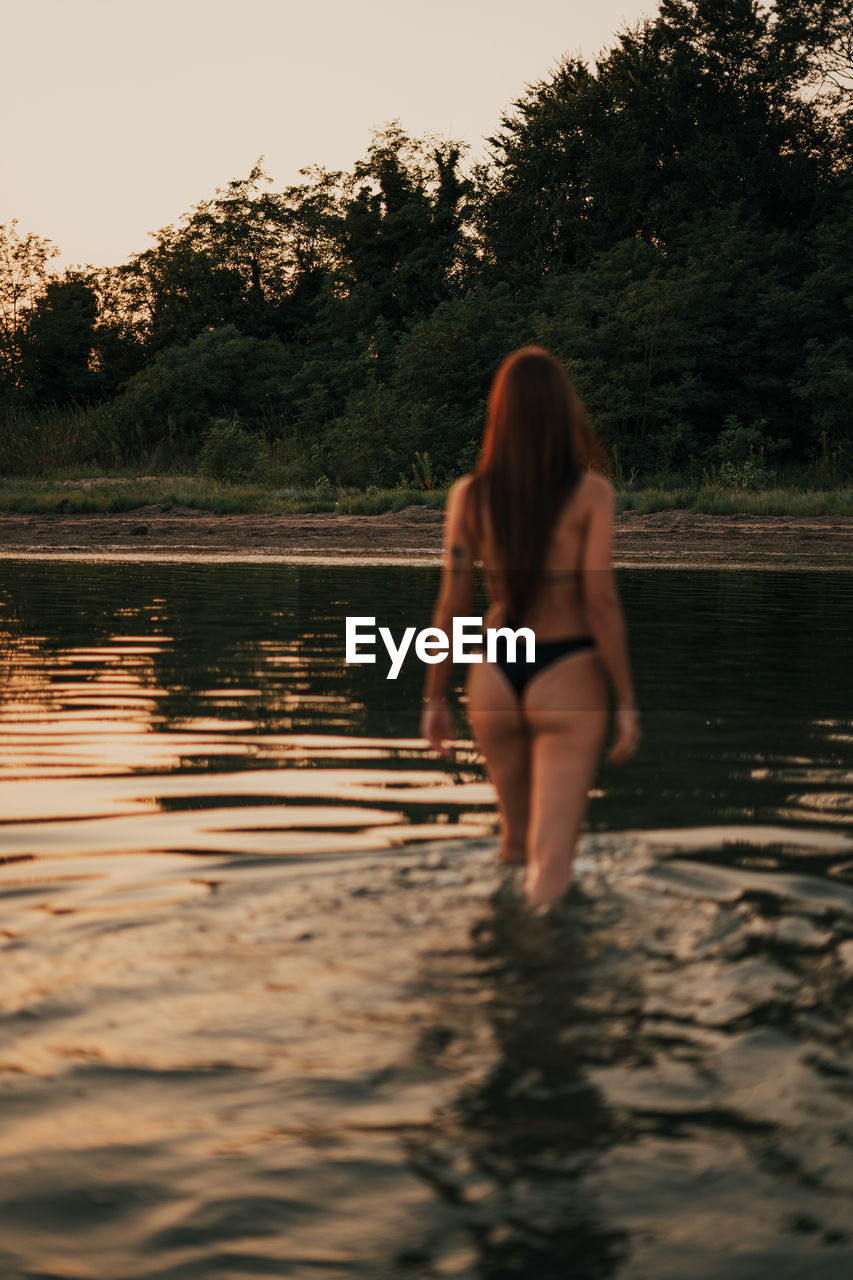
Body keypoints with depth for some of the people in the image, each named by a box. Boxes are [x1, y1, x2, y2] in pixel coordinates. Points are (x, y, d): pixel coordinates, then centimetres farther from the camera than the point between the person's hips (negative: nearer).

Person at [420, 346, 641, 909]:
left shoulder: (469, 495, -2)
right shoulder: (591, 492, -9)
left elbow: (452, 604, -1)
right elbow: (600, 601, -13)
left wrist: (435, 699, 8)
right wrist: (627, 704, -6)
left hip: (496, 676, 4)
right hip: (568, 679, -4)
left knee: (516, 841, 24)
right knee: (550, 863, -3)